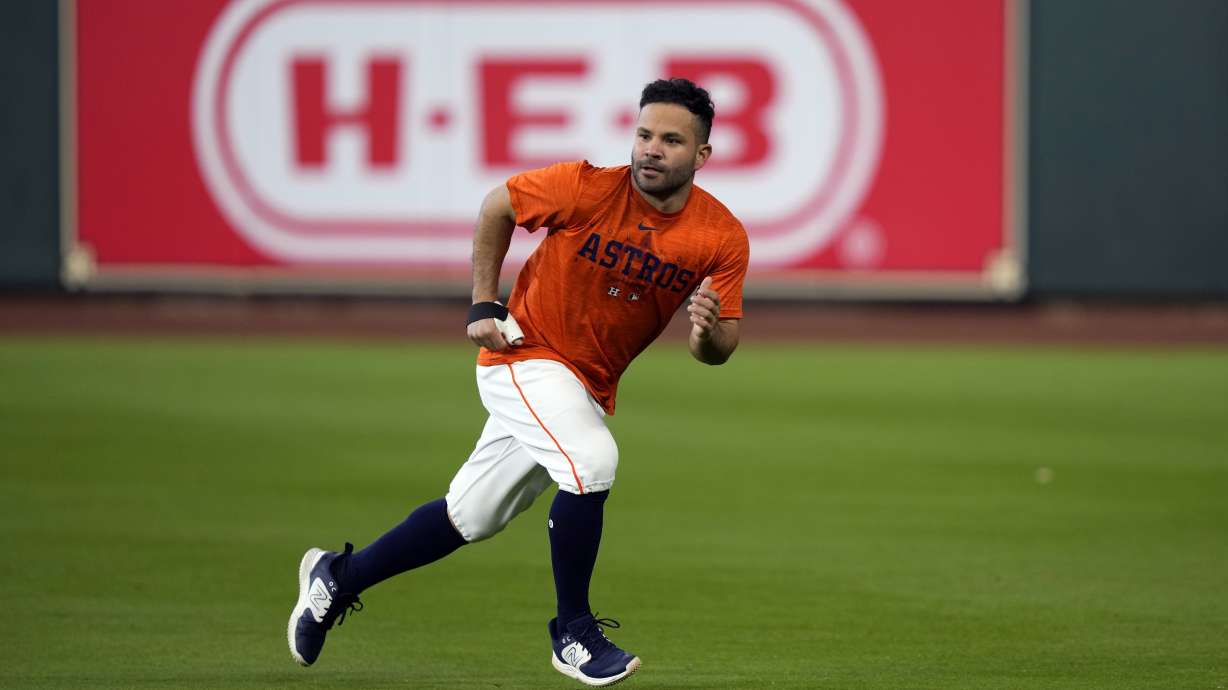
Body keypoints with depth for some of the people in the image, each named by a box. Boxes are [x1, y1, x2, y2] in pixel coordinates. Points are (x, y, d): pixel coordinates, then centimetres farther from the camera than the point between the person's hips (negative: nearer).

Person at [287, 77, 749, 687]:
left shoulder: (723, 238, -12)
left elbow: (719, 350, -8)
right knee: (590, 461, -30)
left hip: (588, 387, 5)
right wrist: (483, 306, -5)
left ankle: (338, 577, 33)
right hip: (527, 356, -5)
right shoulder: (585, 188, -20)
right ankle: (573, 634, -15)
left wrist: (708, 332, -31)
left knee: (469, 517, 13)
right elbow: (497, 207, -2)